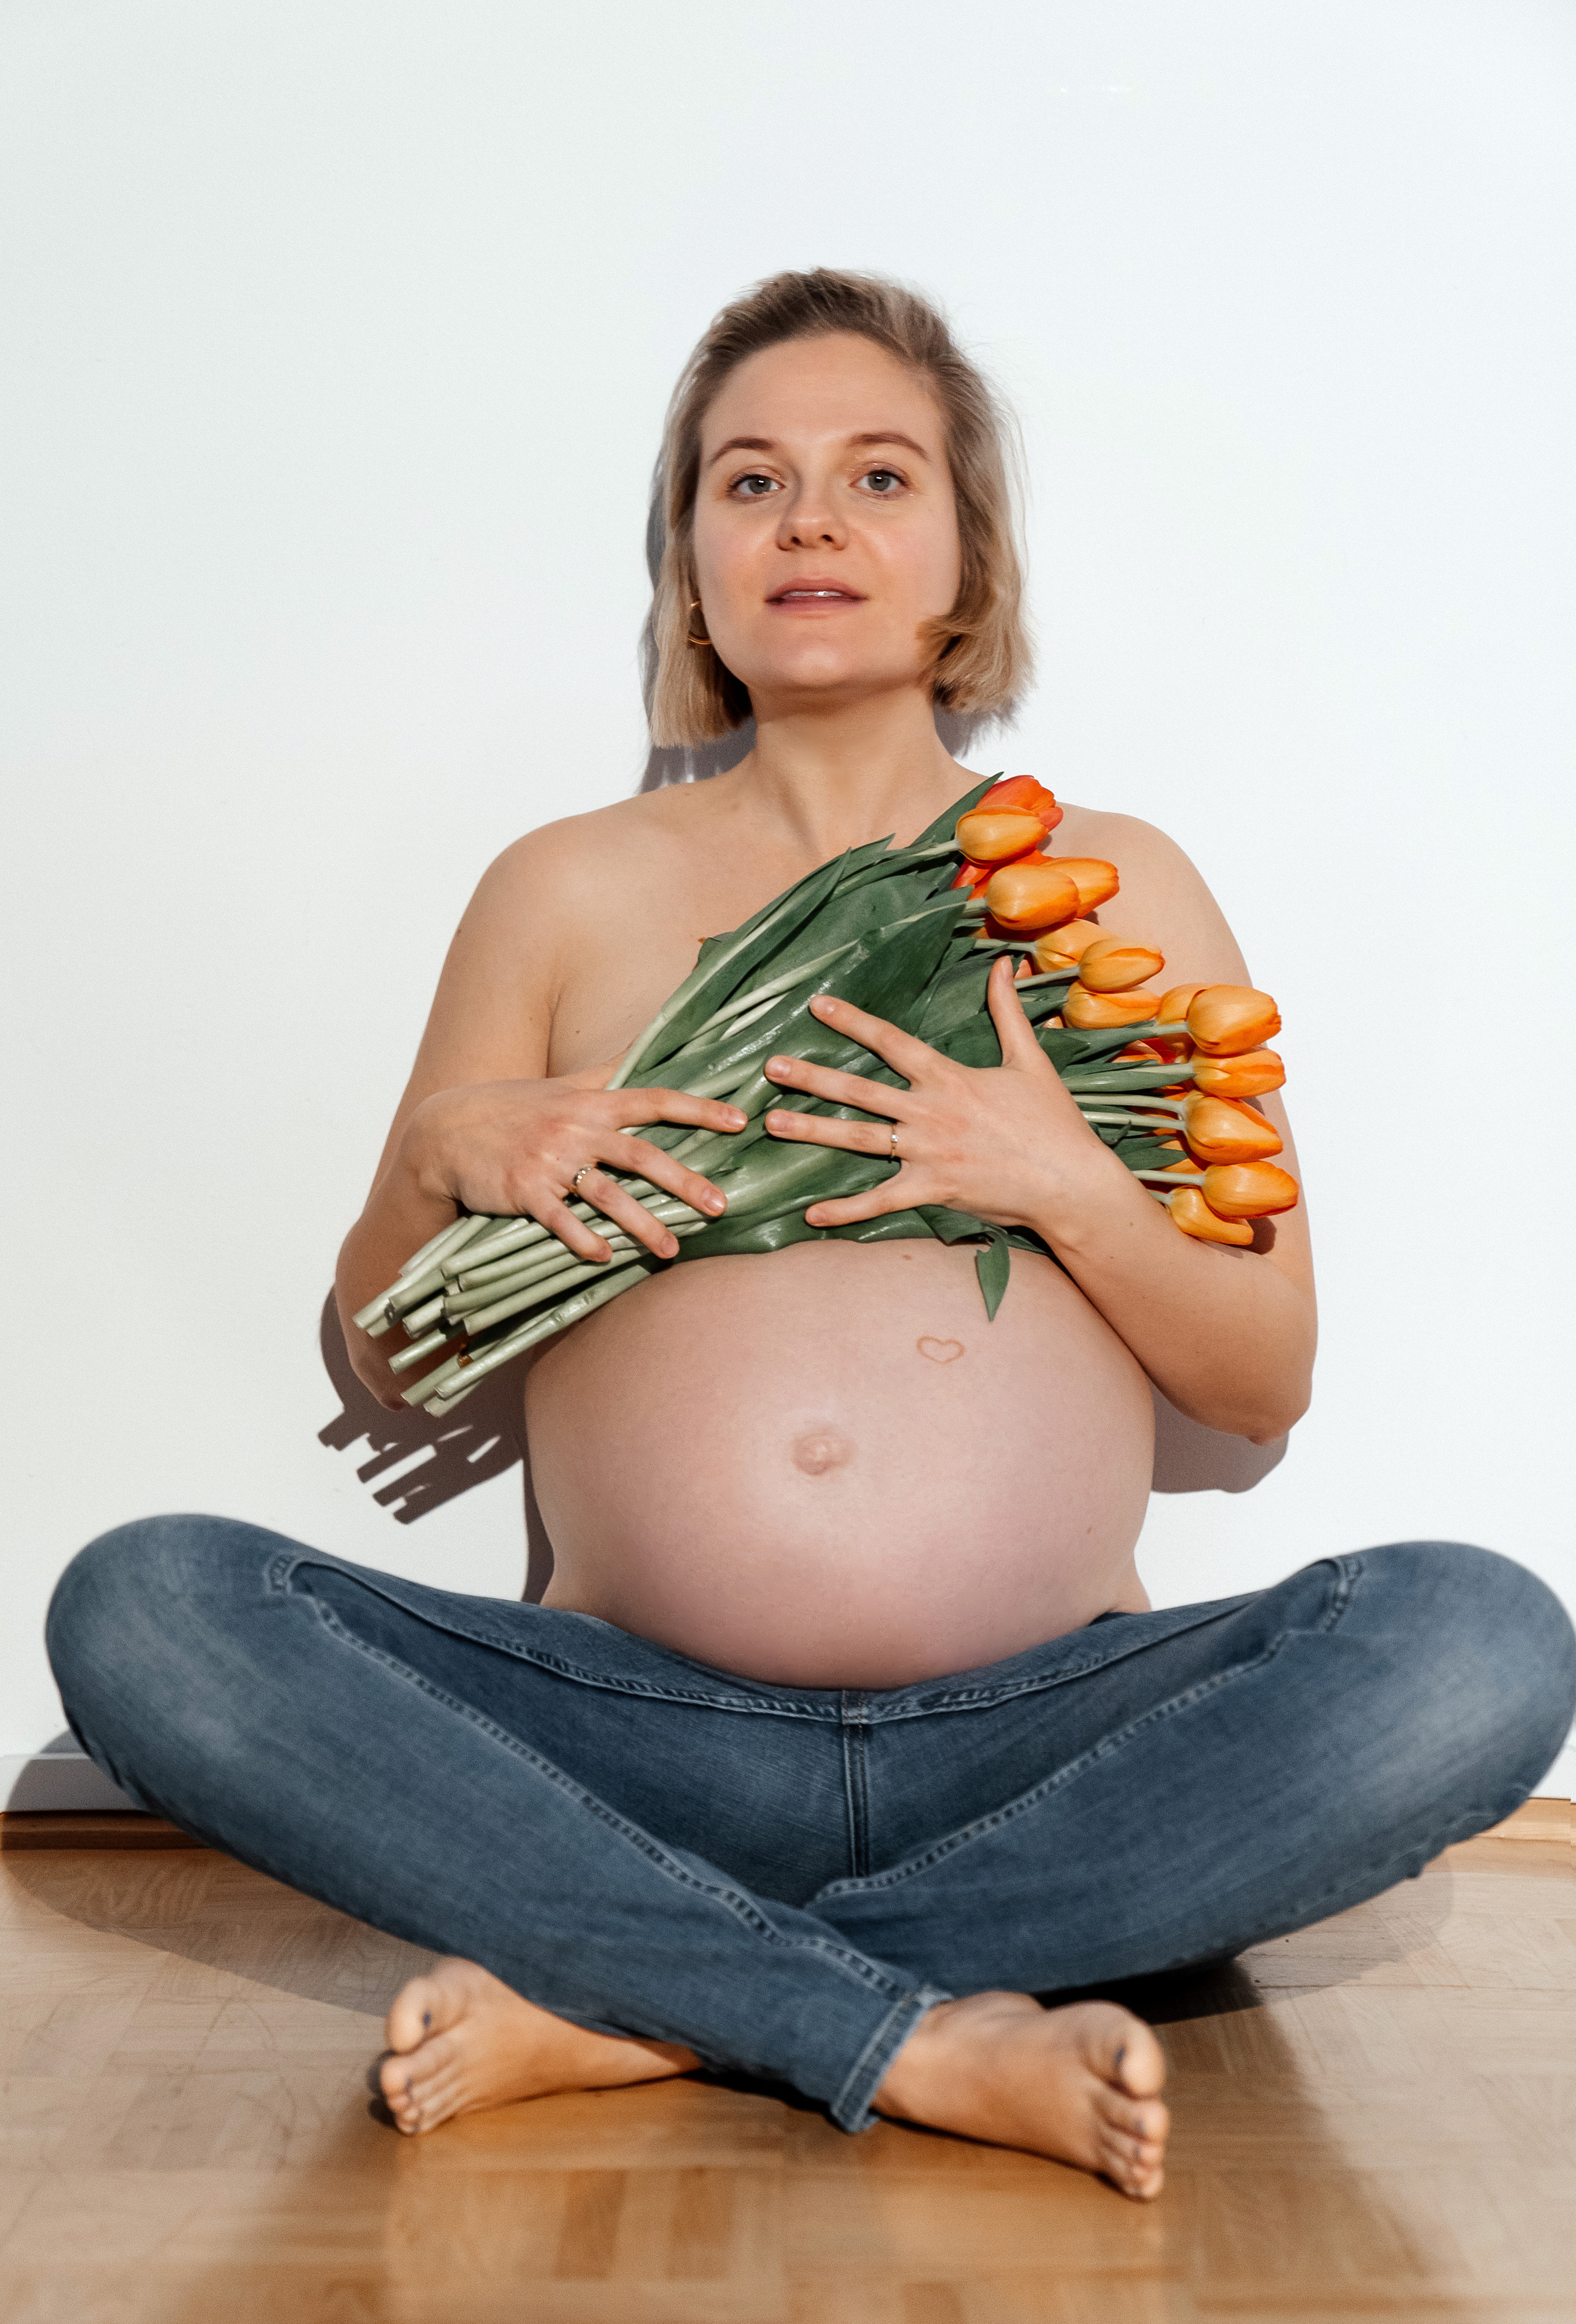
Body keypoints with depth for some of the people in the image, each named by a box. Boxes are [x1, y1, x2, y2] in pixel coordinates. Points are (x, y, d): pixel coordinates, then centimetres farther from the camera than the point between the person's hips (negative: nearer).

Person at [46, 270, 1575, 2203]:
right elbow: (381, 1365, 13)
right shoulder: (567, 891, 10)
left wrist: (1066, 1185, -9)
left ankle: (626, 2010, -22)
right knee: (141, 1608, -21)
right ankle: (937, 2036, -23)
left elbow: (1269, 1383, 8)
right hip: (643, 1739, 1)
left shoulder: (1116, 885, 11)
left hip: (1050, 1736, 1)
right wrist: (445, 1154, -7)